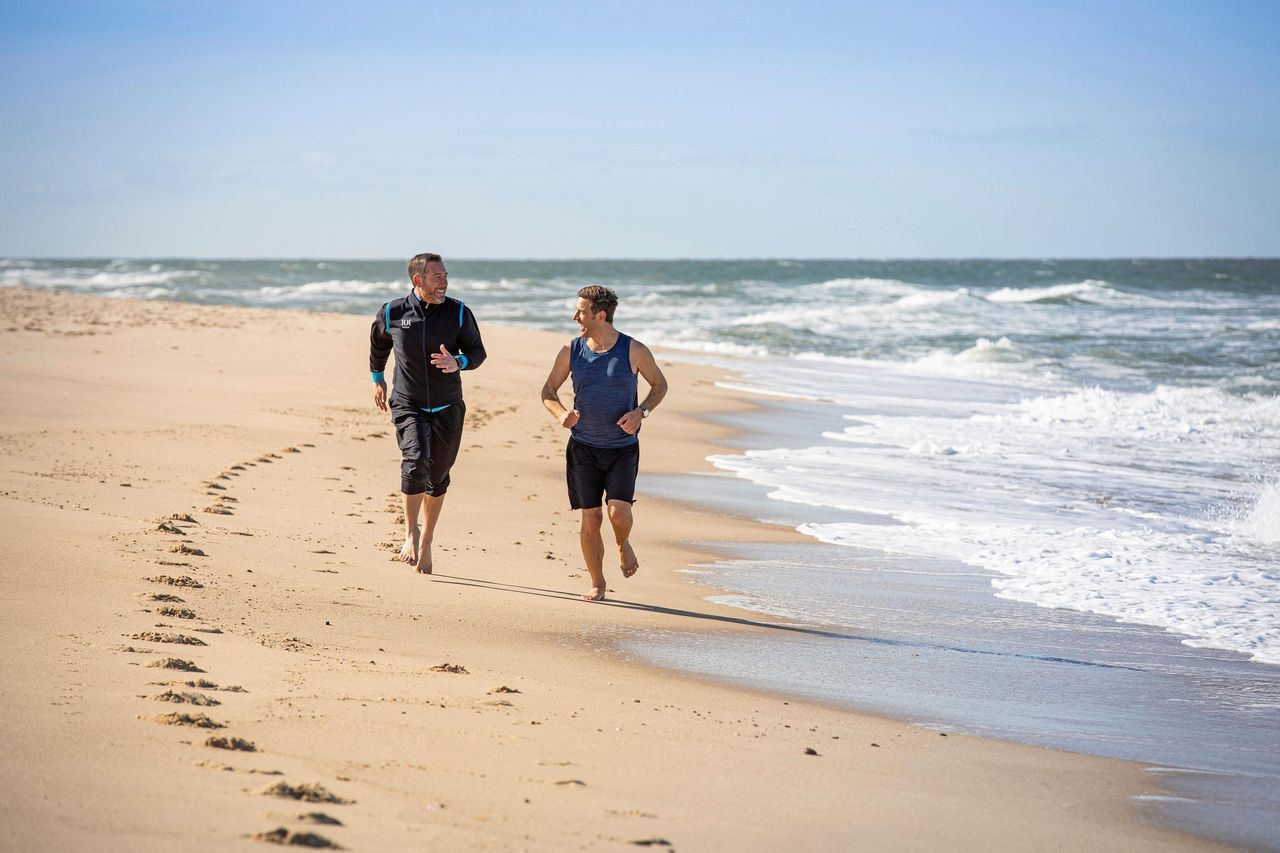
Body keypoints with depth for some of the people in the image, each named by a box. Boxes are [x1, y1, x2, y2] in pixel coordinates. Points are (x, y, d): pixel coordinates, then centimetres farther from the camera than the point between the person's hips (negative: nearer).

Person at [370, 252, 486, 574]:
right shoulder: (392, 313, -5)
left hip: (448, 409, 2)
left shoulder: (459, 312, -5)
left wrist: (458, 363, -19)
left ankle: (426, 542, 29)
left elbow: (477, 351, 2)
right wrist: (377, 379, 25)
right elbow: (378, 343, 16)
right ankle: (411, 532, -10)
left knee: (437, 477, 10)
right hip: (408, 405, -2)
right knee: (416, 460, -26)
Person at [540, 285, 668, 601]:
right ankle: (597, 583, 17)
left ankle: (623, 544, 19)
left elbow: (659, 384, 6)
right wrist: (561, 413, -14)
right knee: (591, 519, 0)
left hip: (623, 447, -2)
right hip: (583, 447, 2)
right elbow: (548, 391, 8)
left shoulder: (634, 351, -8)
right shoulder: (571, 351, -2)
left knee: (618, 511, -17)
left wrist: (641, 412, -12)